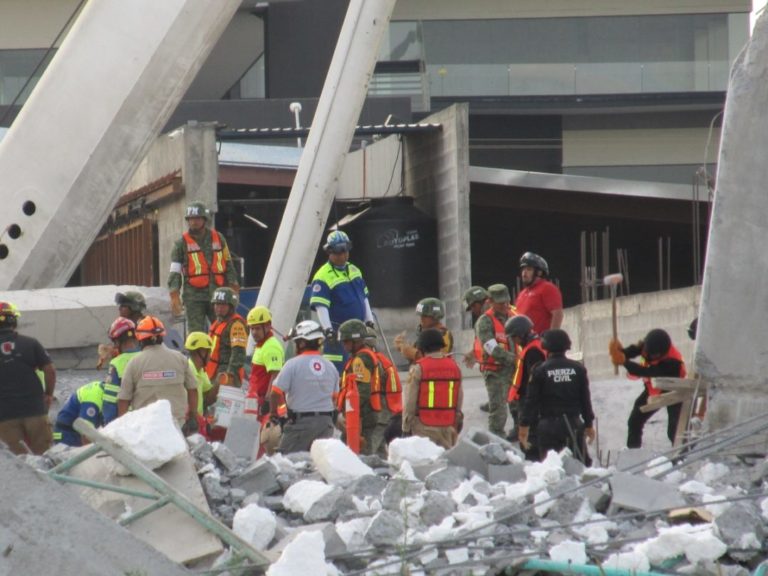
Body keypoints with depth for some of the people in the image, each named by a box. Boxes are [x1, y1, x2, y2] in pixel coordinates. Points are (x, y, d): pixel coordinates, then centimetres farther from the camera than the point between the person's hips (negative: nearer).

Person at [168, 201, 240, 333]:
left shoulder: (218, 239, 10)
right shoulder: (182, 243, 2)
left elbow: (228, 266, 15)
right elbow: (174, 272, -1)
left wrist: (234, 292, 9)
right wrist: (174, 298, -11)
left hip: (217, 294, 2)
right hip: (194, 296, -2)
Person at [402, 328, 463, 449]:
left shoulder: (418, 368, -10)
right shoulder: (454, 366, 5)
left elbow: (410, 401, -7)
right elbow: (459, 399, 12)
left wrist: (406, 427, 0)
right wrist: (458, 423, 21)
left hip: (424, 426, -4)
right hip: (448, 426, 4)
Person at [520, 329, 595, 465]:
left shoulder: (540, 371, -8)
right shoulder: (578, 369, 1)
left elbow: (531, 400, -7)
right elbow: (585, 399, 6)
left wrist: (524, 426, -2)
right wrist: (589, 424, 15)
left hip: (549, 424, -3)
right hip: (574, 423, 3)